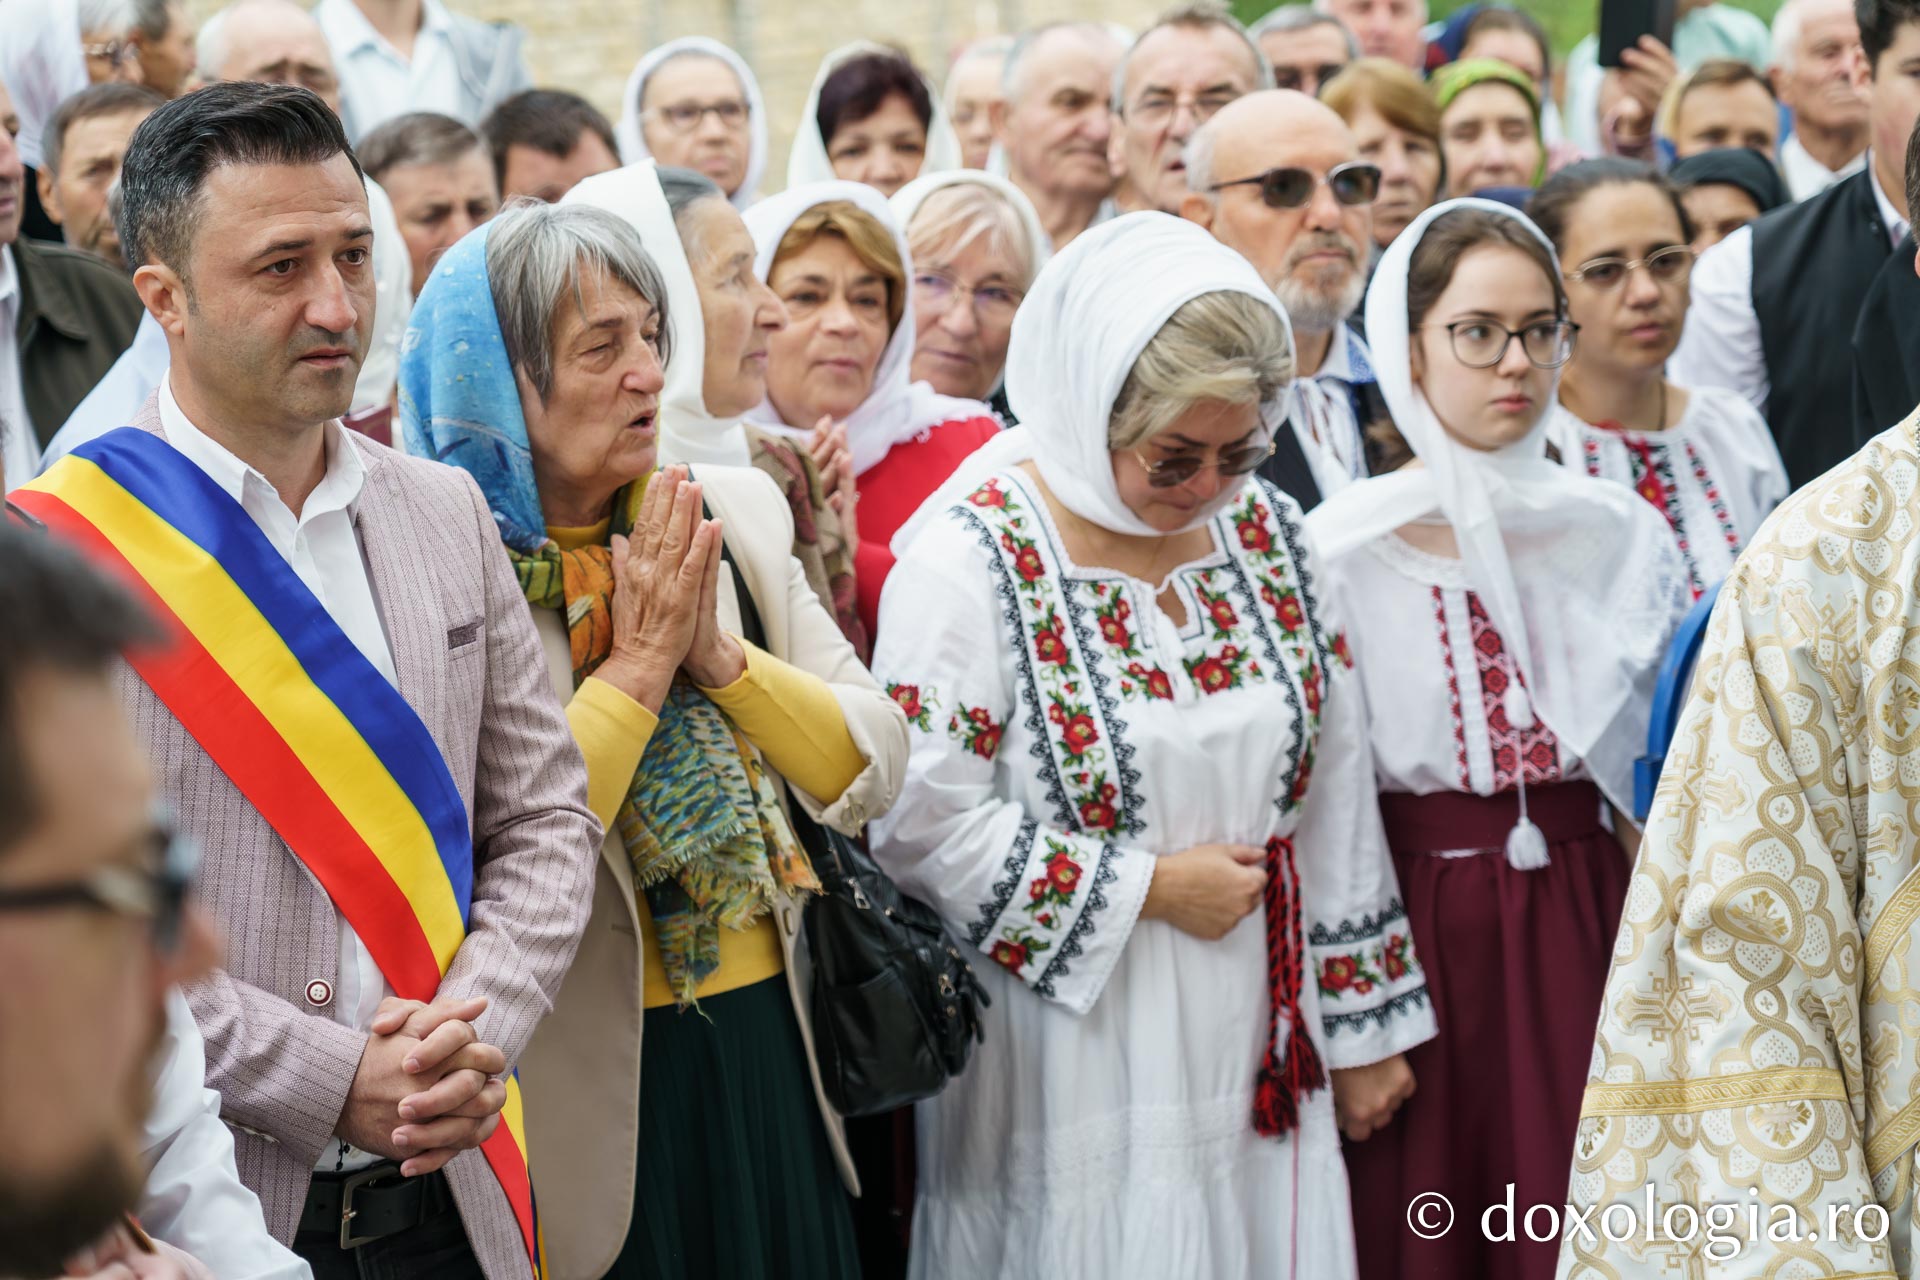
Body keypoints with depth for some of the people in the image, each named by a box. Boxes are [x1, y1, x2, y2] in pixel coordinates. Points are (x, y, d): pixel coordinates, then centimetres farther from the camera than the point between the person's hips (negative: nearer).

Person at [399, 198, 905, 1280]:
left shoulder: (737, 515, 4)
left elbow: (875, 772, 1)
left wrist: (720, 654, -13)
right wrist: (640, 664, -17)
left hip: (770, 1055, 5)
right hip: (593, 1086, -5)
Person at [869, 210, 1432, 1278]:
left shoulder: (1266, 528, 4)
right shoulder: (971, 557, -13)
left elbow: (1335, 789, 9)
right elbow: (922, 819, -18)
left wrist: (1363, 1026, 11)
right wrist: (1148, 889, -14)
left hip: (1258, 1054, 5)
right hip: (1072, 1069, -5)